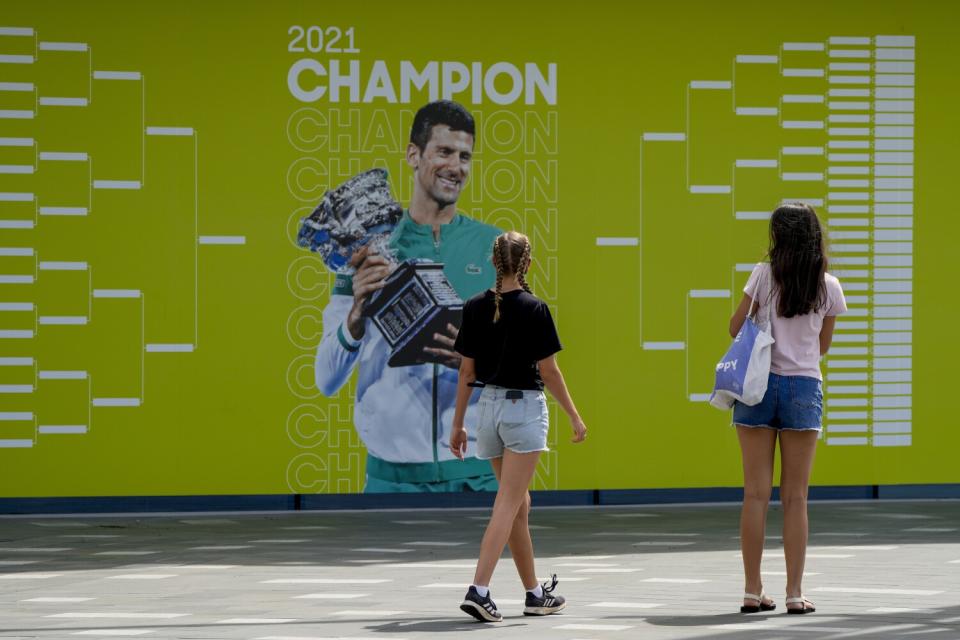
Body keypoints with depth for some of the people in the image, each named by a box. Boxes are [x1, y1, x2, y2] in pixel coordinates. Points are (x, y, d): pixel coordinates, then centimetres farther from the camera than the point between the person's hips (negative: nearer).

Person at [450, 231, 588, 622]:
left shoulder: (475, 308, 1)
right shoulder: (533, 309, -12)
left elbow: (466, 372, 5)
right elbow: (549, 372, -8)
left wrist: (458, 424, 12)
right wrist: (575, 417, 2)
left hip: (488, 406, 5)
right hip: (524, 407, -5)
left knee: (519, 505, 15)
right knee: (508, 505, -6)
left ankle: (535, 594, 23)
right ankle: (479, 590, -18)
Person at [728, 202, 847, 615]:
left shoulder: (764, 275, -4)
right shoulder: (829, 287, 1)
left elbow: (736, 327, 2)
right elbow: (823, 345, 12)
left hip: (759, 383, -1)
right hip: (804, 387, 1)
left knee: (755, 493, 2)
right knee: (795, 498, 5)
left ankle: (753, 592, 2)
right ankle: (794, 593, 2)